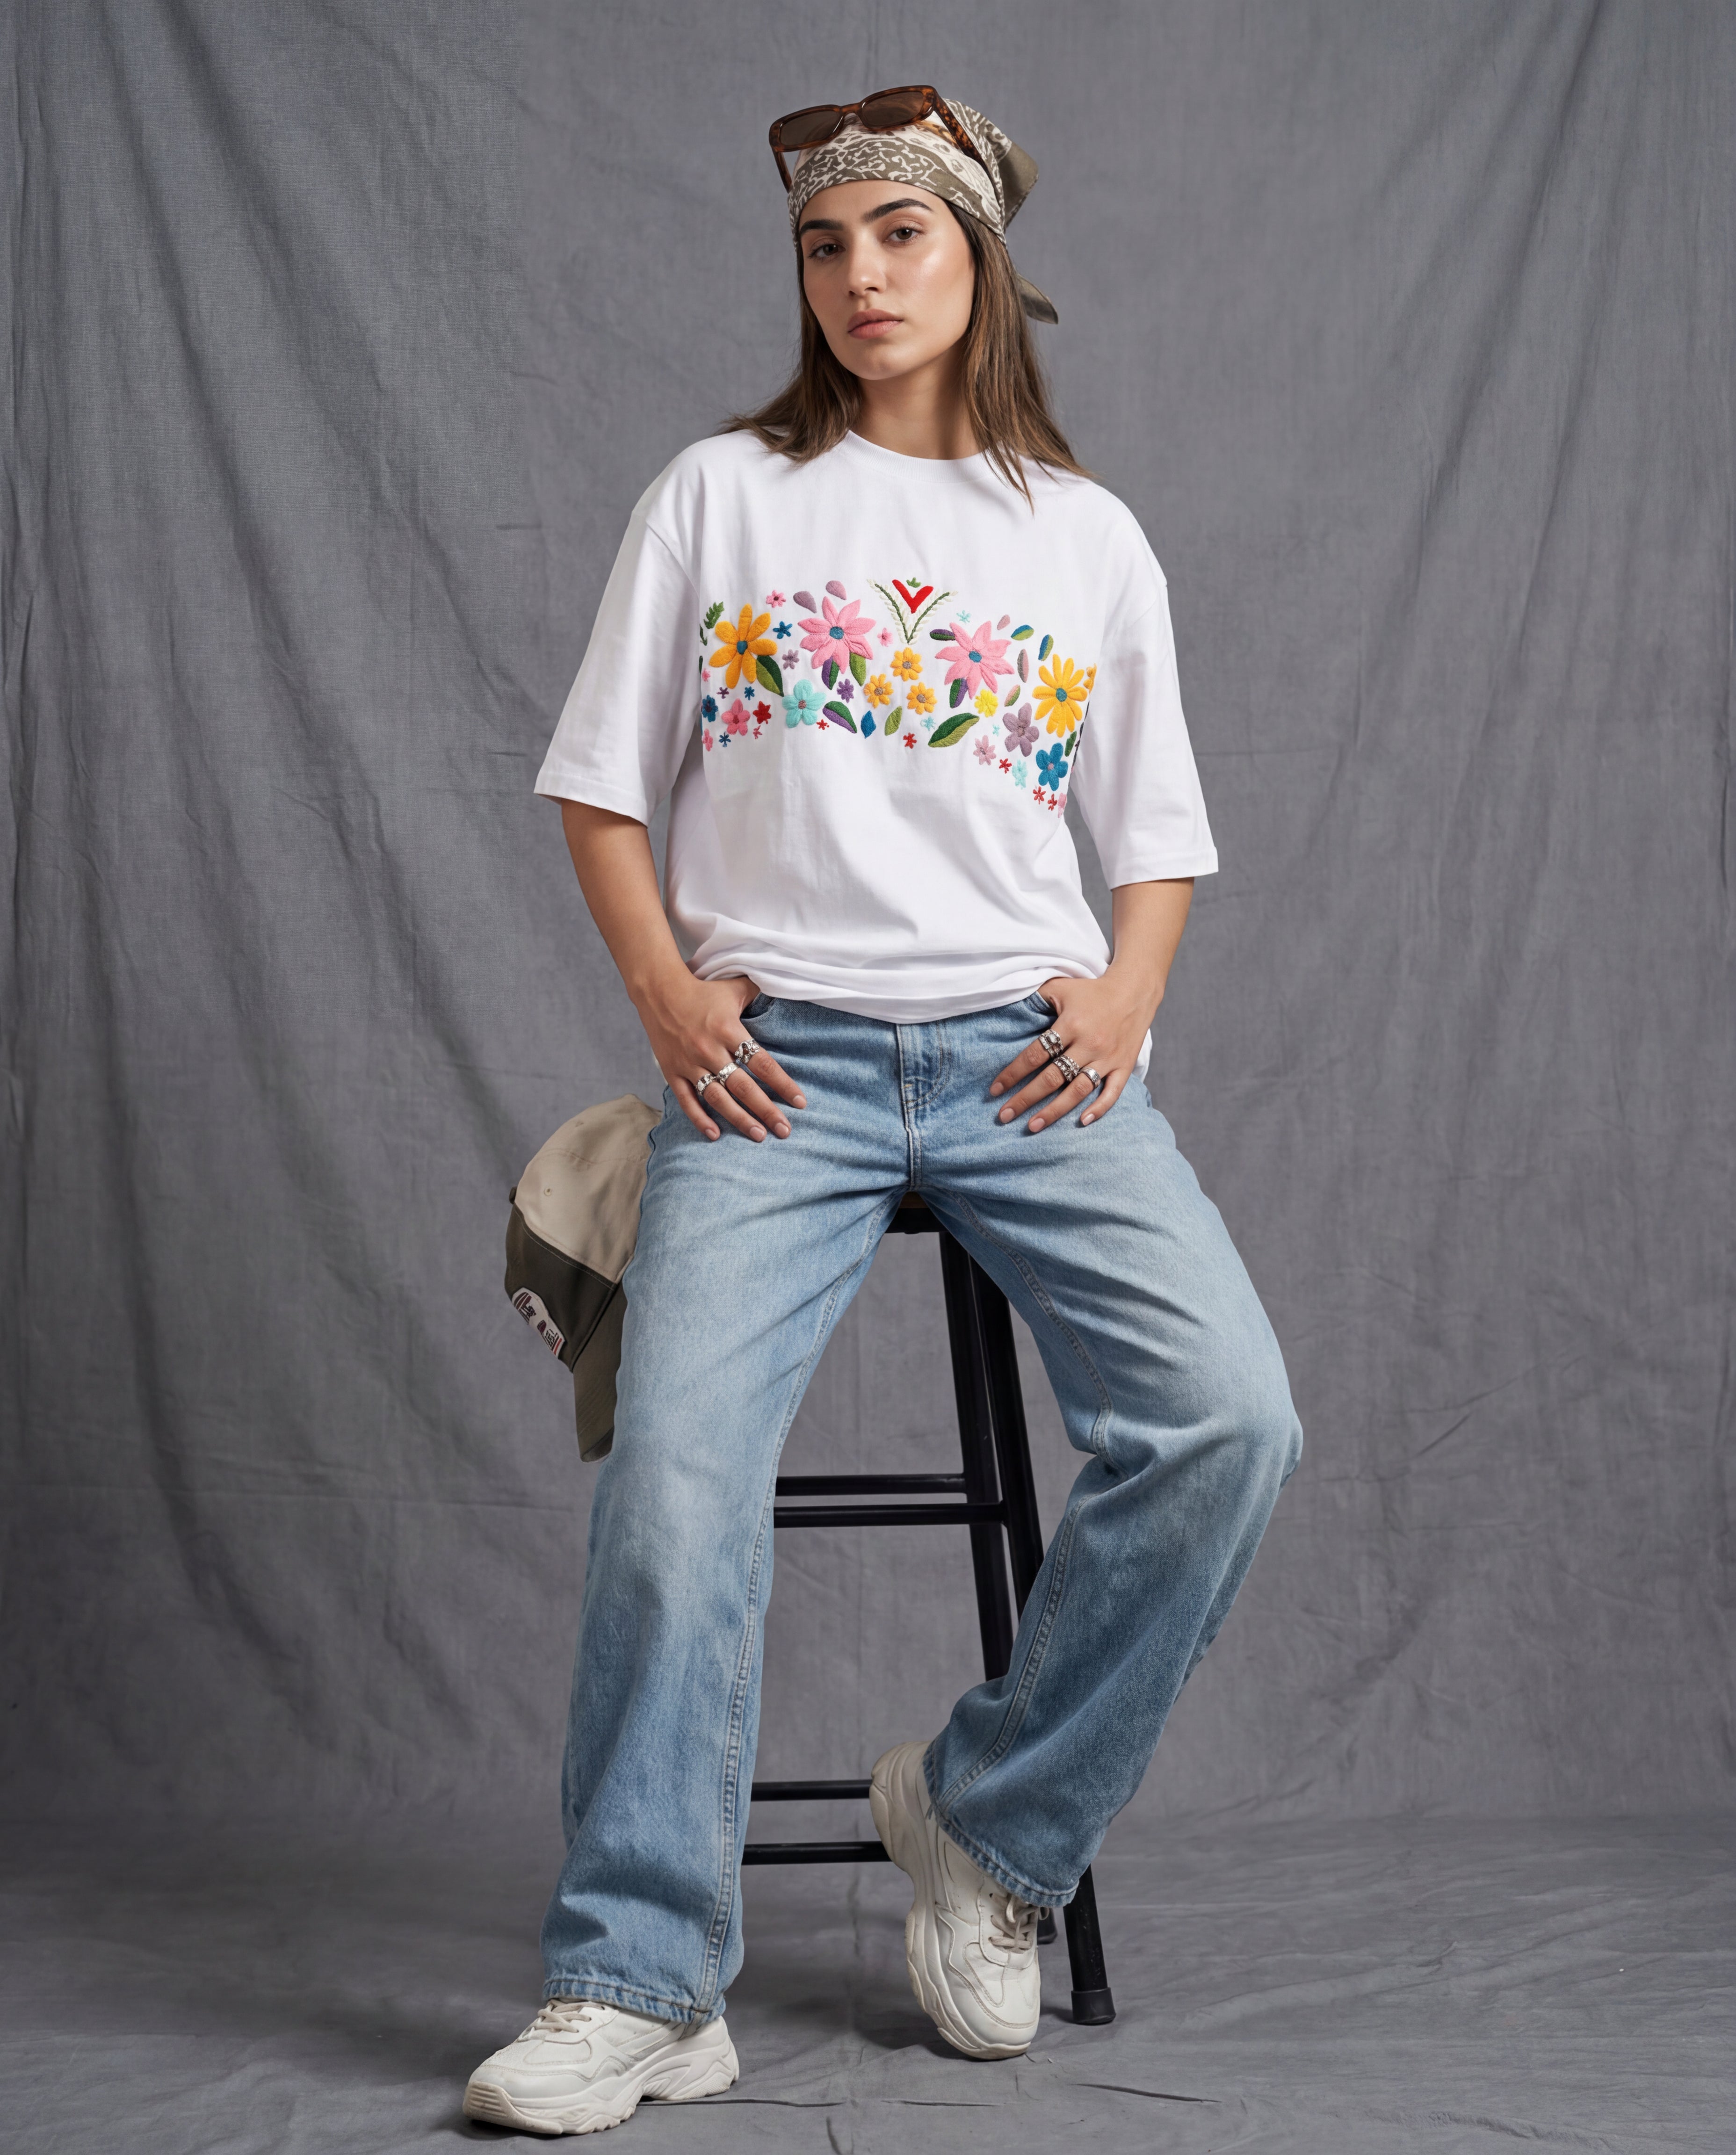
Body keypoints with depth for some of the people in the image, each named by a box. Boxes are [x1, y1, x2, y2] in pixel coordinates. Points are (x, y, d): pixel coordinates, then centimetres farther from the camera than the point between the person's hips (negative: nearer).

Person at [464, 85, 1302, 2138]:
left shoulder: (1086, 535, 17)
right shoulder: (719, 496, 13)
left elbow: (1160, 834, 19)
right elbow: (600, 785, 13)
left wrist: (1127, 997, -1)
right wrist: (670, 994, -3)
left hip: (1030, 1047, 2)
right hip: (778, 1053, -1)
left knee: (1228, 1415, -20)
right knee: (675, 1467, -22)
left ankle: (985, 1816, 1)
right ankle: (637, 1984, -9)